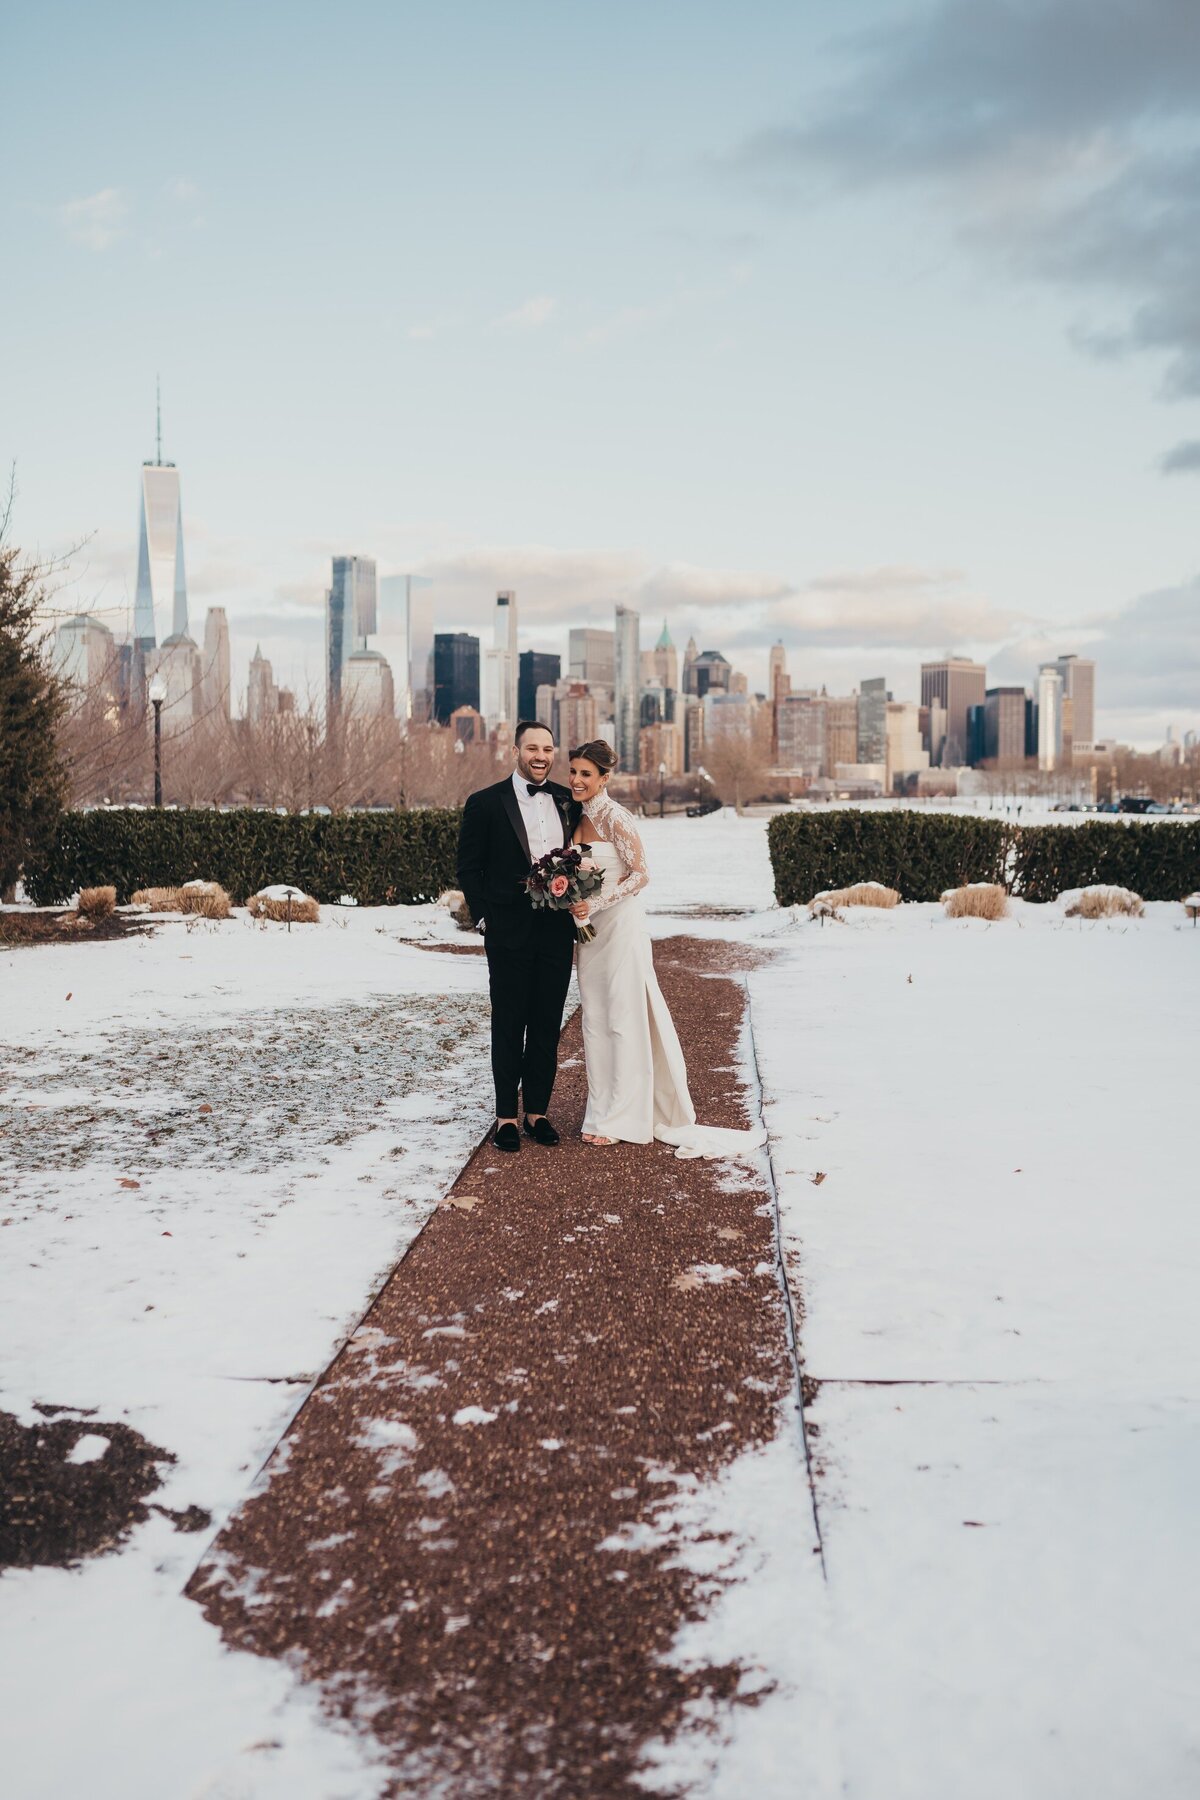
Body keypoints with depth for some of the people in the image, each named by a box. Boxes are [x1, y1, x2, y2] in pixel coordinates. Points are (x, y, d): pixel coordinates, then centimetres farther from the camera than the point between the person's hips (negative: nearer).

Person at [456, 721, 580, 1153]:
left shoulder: (568, 801, 8)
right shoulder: (486, 803, -3)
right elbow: (469, 866, 0)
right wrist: (482, 917, -6)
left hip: (557, 929, 3)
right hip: (509, 931, -3)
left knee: (548, 1024, 8)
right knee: (508, 1024, 4)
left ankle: (537, 1111, 19)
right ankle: (506, 1115, 13)